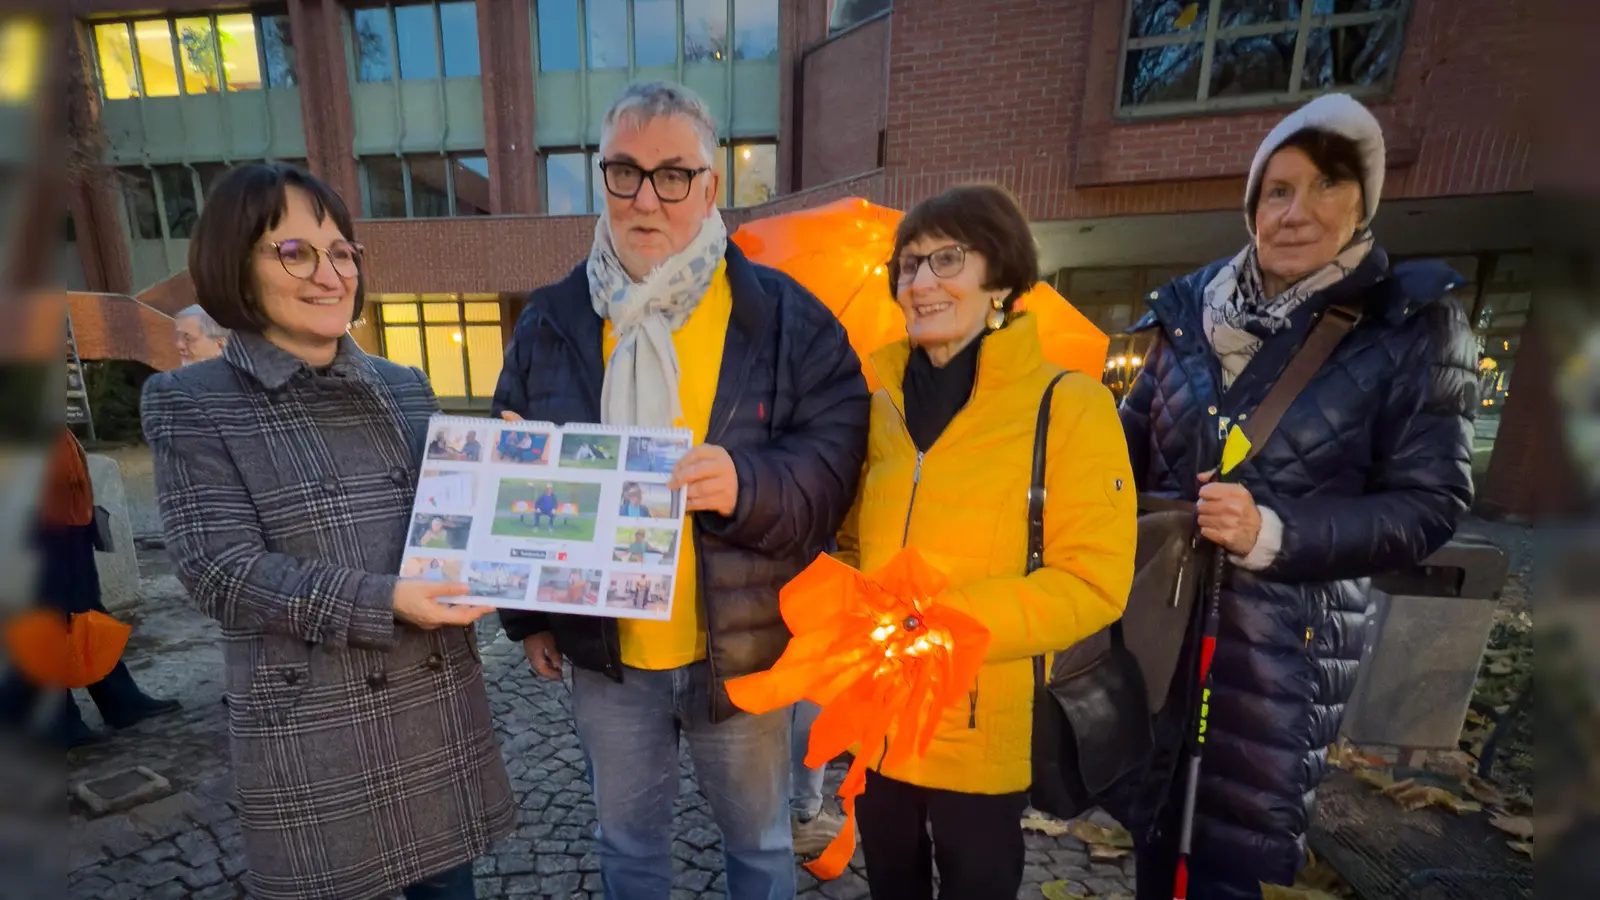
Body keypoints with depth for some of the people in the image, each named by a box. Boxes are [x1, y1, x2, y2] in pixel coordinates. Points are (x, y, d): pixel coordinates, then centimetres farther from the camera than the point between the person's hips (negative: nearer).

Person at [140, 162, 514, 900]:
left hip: (440, 705, 4)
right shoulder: (190, 403, -4)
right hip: (312, 729, -3)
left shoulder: (405, 387, 8)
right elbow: (221, 570, -12)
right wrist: (382, 603, -23)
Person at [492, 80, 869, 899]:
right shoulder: (551, 321, 1)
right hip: (606, 655, 3)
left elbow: (836, 459, -12)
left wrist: (746, 487, -32)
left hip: (742, 649, -2)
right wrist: (528, 615, 8)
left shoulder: (783, 314, -8)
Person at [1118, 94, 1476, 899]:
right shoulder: (1193, 306, 4)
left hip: (1281, 642, -3)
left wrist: (1274, 535, -20)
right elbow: (1132, 446, 11)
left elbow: (1427, 503, -6)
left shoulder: (1413, 323, -5)